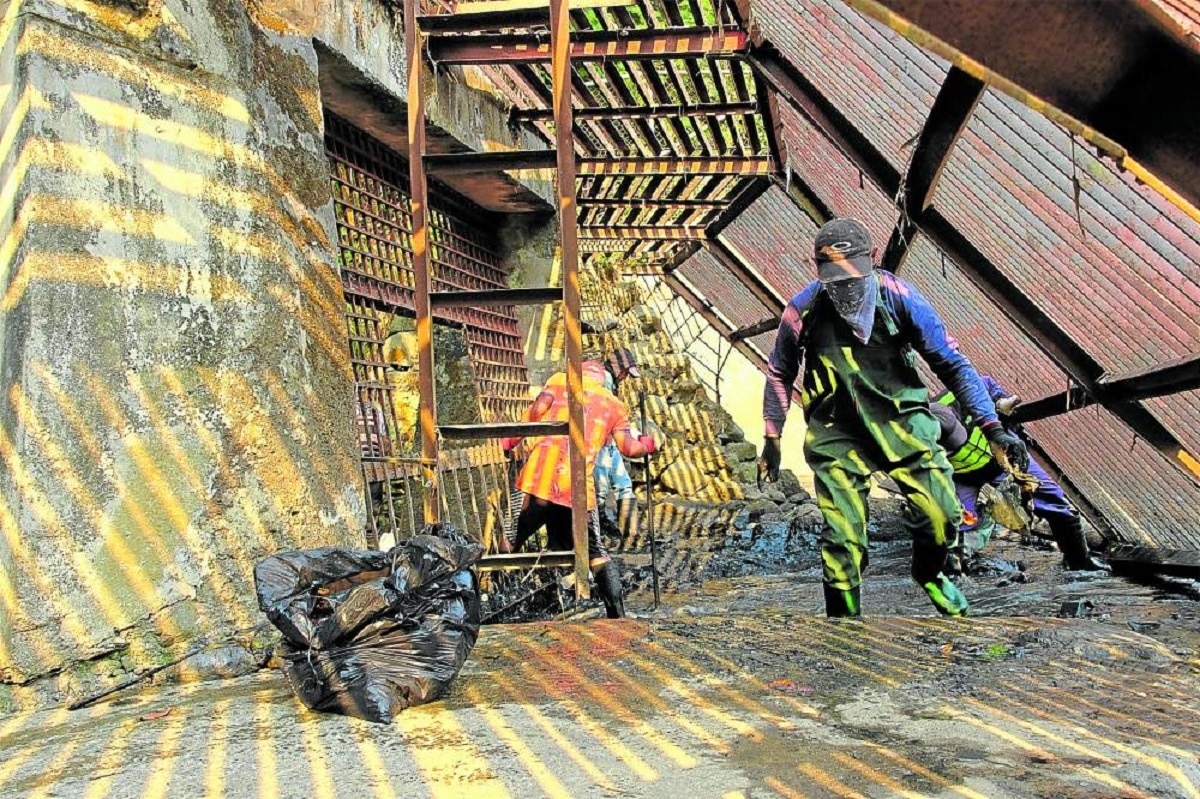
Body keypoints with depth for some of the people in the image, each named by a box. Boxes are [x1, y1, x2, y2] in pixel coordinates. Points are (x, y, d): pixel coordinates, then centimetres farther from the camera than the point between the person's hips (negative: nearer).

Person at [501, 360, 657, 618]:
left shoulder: (560, 380, 18)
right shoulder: (615, 405, 20)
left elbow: (538, 406, 0)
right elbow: (628, 447, 10)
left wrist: (512, 439, 6)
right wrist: (647, 444, 31)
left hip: (541, 476, -1)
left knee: (513, 536, 12)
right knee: (595, 550, 13)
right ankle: (618, 615, 11)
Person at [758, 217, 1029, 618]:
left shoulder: (898, 297, -13)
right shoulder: (804, 310, -13)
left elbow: (952, 363, -6)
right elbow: (780, 374, 5)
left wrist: (993, 428, -12)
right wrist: (772, 439, 7)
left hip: (901, 420, 1)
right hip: (837, 434, -1)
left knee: (941, 513, -5)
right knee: (843, 538, -7)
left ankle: (929, 574, 30)